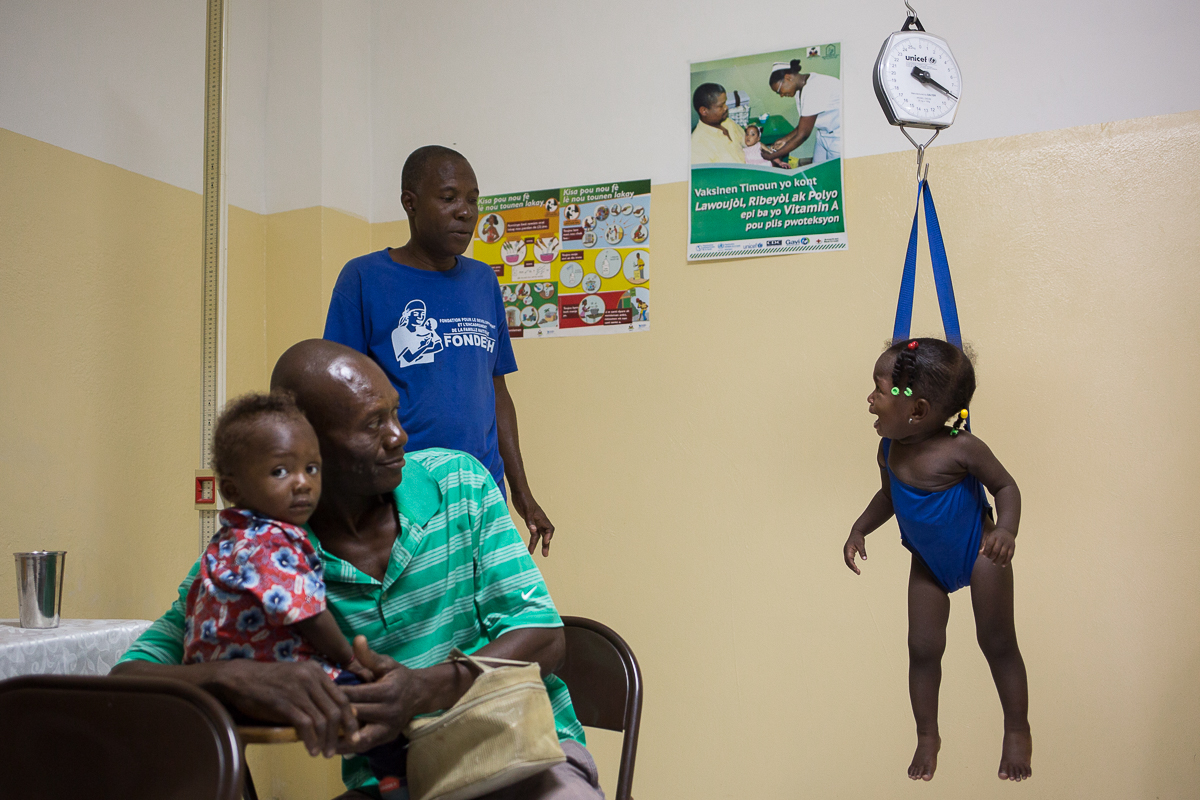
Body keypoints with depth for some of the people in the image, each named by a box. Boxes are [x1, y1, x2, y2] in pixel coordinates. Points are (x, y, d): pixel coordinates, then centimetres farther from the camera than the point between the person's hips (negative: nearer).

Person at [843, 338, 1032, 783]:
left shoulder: (961, 449, -30)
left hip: (978, 554, -5)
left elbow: (1005, 486, -16)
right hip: (927, 563, 5)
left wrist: (1006, 530, -33)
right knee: (923, 648, 6)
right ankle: (928, 737, 24)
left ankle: (1018, 731, 26)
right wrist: (860, 530, -3)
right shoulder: (890, 450, -12)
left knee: (997, 643, 5)